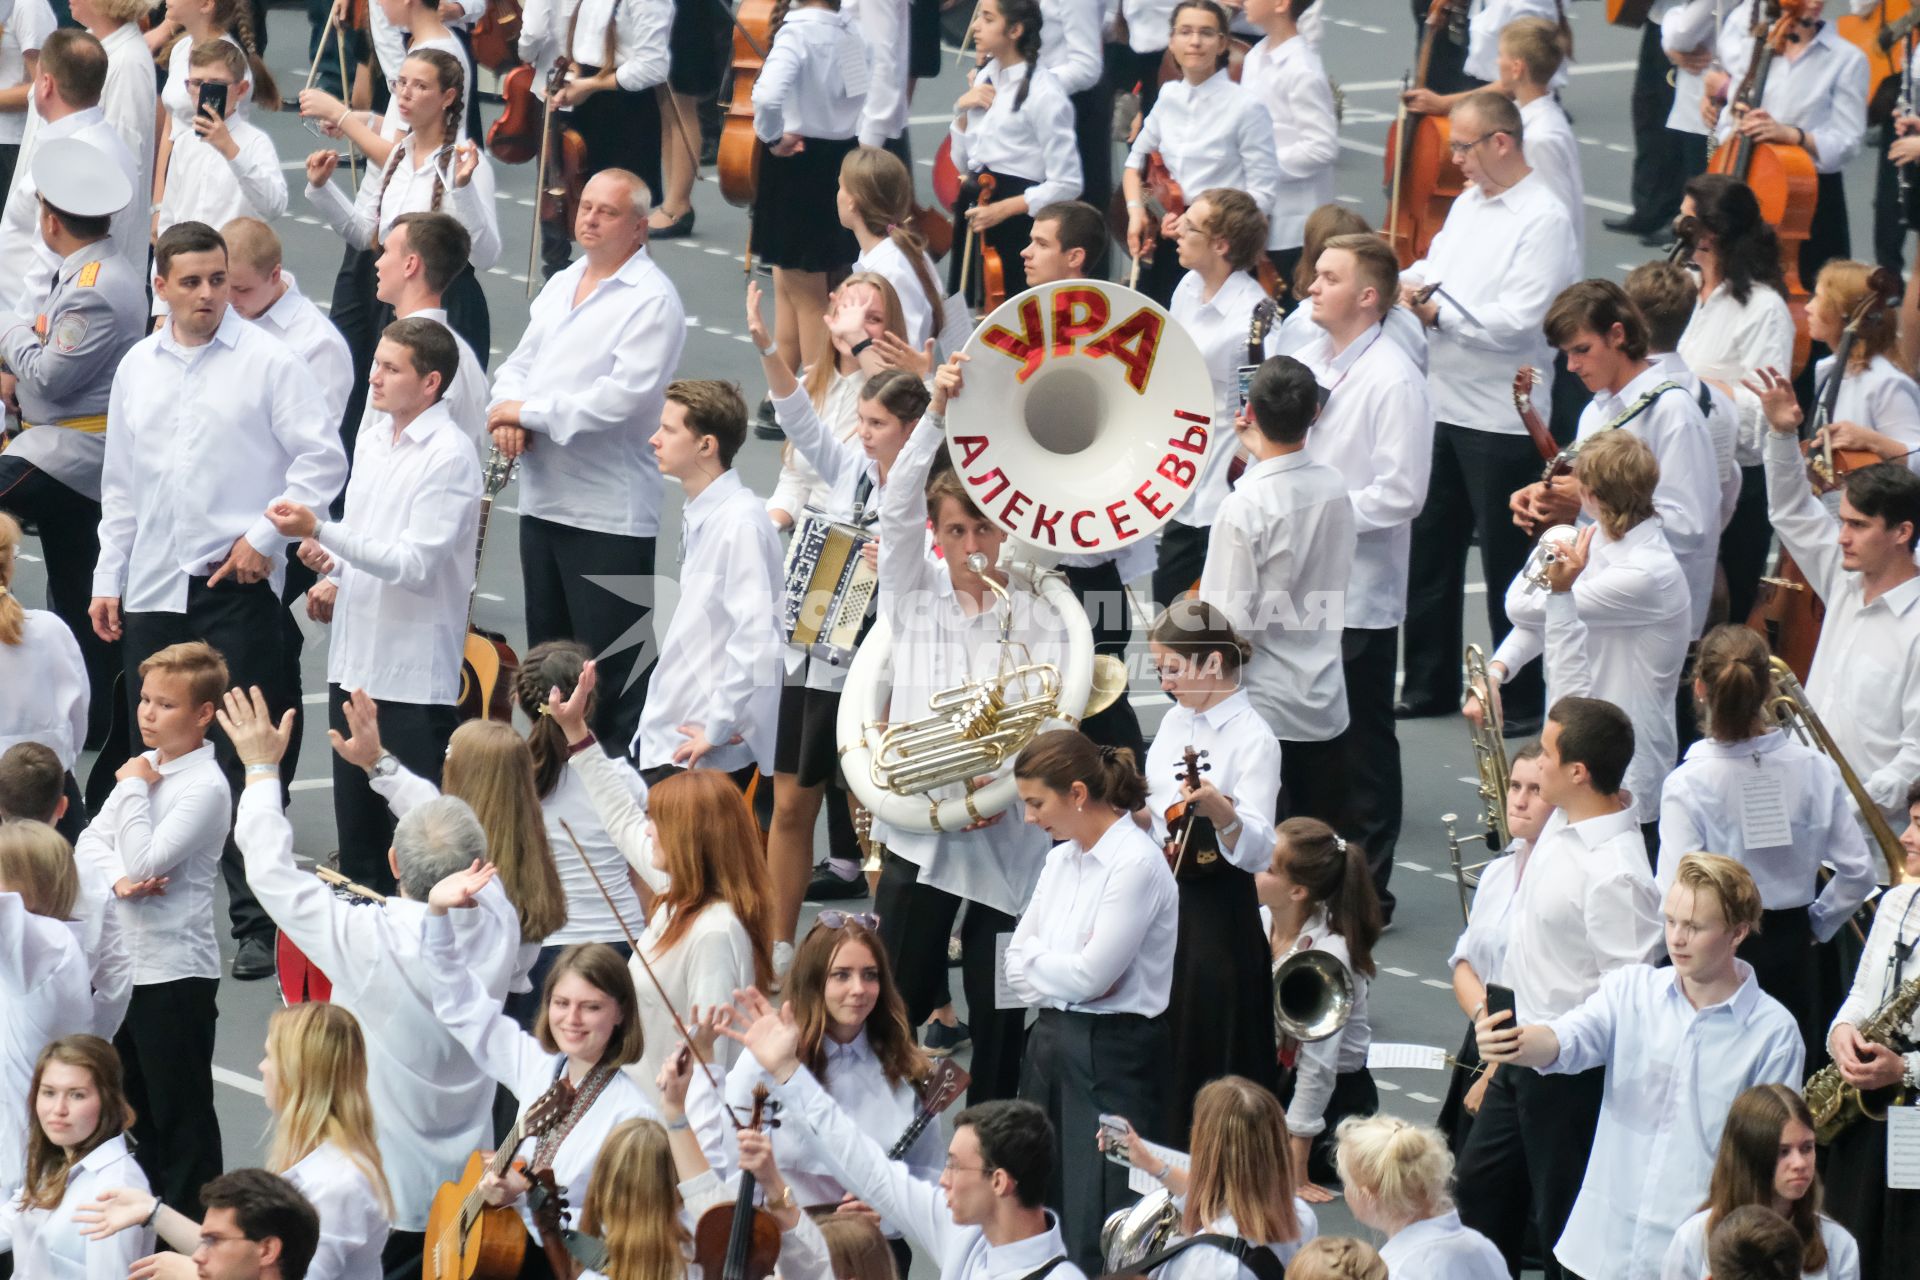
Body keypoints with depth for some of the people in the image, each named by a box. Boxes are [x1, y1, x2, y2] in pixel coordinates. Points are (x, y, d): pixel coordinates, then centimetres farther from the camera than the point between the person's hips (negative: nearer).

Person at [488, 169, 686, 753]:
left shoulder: (651, 299, -11)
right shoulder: (561, 286, 16)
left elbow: (620, 397, -21)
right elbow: (520, 366, 16)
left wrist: (530, 412, -16)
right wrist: (508, 412, -7)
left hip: (610, 512, -8)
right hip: (544, 501, 8)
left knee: (609, 672, -7)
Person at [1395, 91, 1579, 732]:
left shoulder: (1544, 221, -16)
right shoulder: (1470, 202, 11)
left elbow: (1520, 320, -24)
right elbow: (1437, 267, 20)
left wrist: (1438, 313, -23)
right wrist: (1408, 281, -2)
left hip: (1501, 419, -9)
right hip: (1443, 404, 9)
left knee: (1507, 561, 1)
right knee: (1429, 549, 16)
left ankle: (1519, 700, 11)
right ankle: (1430, 684, 28)